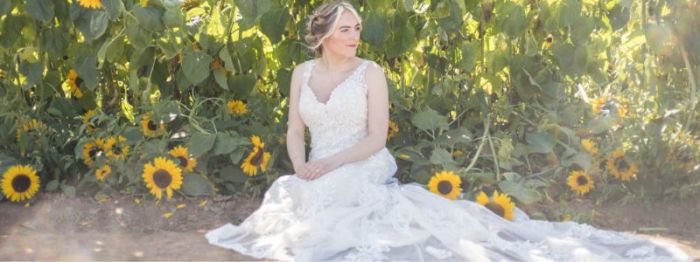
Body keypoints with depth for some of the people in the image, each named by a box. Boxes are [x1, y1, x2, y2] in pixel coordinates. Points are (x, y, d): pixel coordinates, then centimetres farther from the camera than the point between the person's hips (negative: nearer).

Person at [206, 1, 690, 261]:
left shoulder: (371, 73, -2)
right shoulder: (302, 74, 10)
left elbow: (376, 139, -9)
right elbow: (295, 133, 10)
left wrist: (327, 164, -17)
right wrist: (302, 169, -11)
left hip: (364, 182, -5)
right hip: (317, 187, 5)